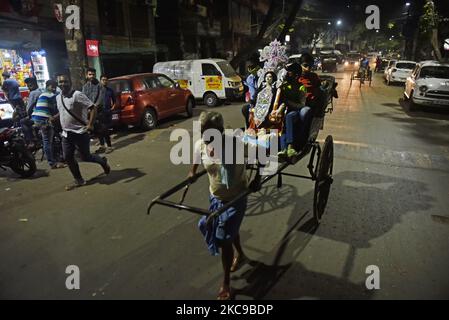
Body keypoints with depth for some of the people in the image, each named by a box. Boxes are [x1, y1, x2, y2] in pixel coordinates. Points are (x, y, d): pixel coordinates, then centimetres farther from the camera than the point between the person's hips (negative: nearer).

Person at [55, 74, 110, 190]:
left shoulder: (77, 95, -14)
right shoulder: (58, 98, 10)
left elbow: (93, 107, -18)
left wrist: (90, 124, -23)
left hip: (80, 132, -7)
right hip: (66, 134, 7)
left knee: (86, 157, -1)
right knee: (68, 158, 7)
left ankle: (102, 161, 28)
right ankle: (78, 180, 20)